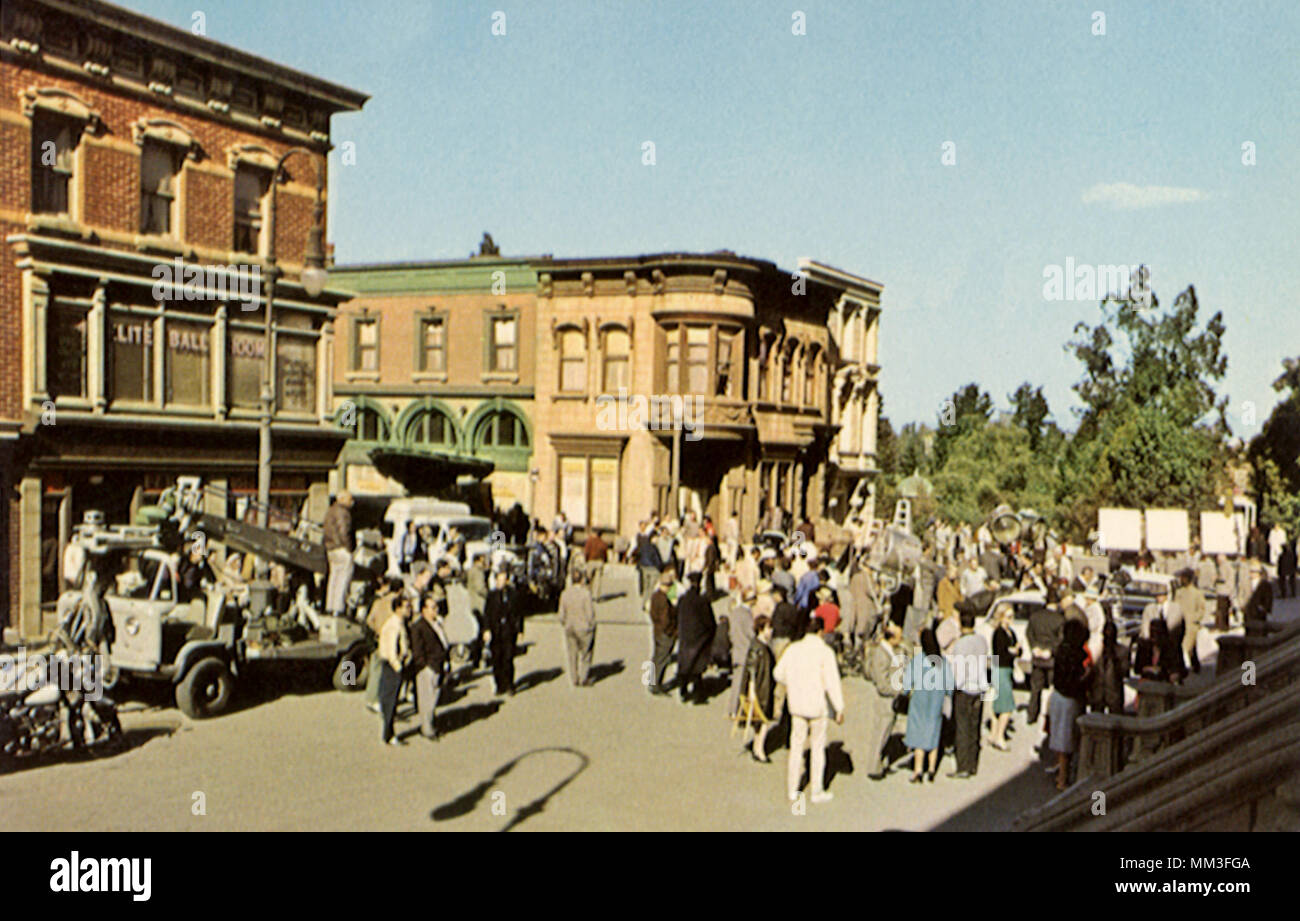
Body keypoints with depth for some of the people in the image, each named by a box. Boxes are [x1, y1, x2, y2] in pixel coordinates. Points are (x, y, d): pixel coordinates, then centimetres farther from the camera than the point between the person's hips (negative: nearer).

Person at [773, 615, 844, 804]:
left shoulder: (793, 649, -1)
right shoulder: (825, 652, -14)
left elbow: (779, 673, 9)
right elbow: (832, 682, -15)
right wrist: (839, 709, -7)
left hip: (797, 704, 4)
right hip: (818, 705, -4)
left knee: (796, 746, 13)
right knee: (818, 746, 9)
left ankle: (792, 790, 17)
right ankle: (817, 791, 15)